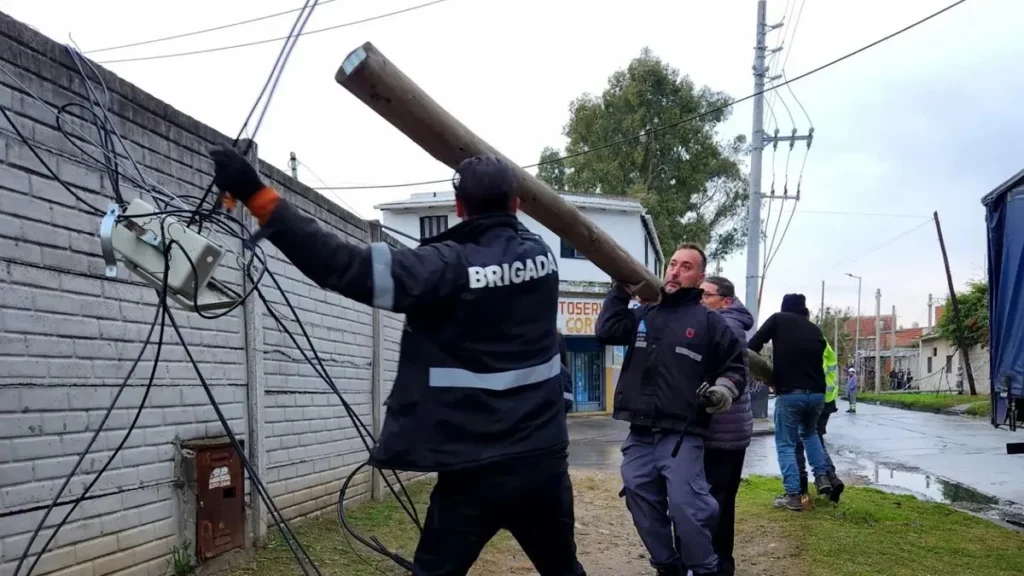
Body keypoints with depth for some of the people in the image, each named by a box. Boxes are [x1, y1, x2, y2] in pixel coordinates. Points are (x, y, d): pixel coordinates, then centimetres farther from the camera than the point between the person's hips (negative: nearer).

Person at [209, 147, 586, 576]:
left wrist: (255, 194, -25)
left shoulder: (449, 267, -15)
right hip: (545, 462, 5)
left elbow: (346, 267, -24)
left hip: (475, 472, -5)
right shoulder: (541, 254, 2)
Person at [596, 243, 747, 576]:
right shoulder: (644, 314, 14)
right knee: (642, 503, 10)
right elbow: (606, 331, 2)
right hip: (640, 435, 5)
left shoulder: (709, 321, 3)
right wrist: (621, 290, 3)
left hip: (682, 435, -5)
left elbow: (736, 364, 9)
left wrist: (726, 389, -11)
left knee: (685, 506, -15)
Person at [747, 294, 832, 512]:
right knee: (809, 432, 31)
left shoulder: (778, 320, 4)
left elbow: (753, 347, -2)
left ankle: (792, 495, 4)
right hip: (816, 393, 4)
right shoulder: (815, 330, 15)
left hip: (789, 393, -4)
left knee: (785, 444, 9)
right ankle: (822, 477, 18)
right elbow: (817, 359, 17)